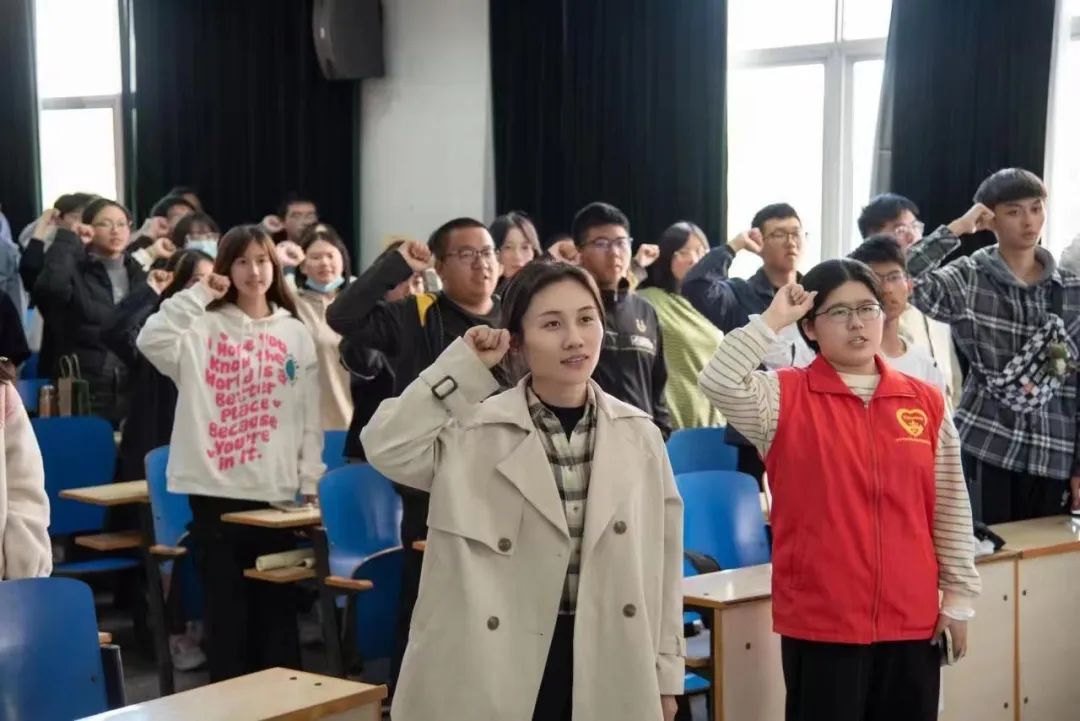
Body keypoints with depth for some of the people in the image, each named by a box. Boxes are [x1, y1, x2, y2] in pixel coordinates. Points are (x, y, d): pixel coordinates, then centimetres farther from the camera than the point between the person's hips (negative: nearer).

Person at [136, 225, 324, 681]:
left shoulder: (295, 333, 7)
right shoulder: (203, 327, 1)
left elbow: (310, 415, 7)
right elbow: (151, 341, -19)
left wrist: (310, 483, 3)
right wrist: (198, 295, -14)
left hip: (277, 489, 2)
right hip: (217, 488, -2)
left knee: (277, 605, 9)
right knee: (225, 606, 5)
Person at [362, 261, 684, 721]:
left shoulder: (639, 435, 3)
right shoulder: (475, 430, -5)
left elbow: (662, 558, 7)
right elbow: (384, 446, -21)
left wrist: (664, 673, 7)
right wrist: (464, 367, -15)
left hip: (607, 670, 3)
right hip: (499, 669, -2)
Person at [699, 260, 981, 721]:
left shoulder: (926, 402, 6)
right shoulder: (784, 397, -2)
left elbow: (950, 508, 8)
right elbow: (718, 382, -22)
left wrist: (958, 596, 7)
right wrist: (772, 320, -16)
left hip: (912, 618, 3)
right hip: (819, 620, -3)